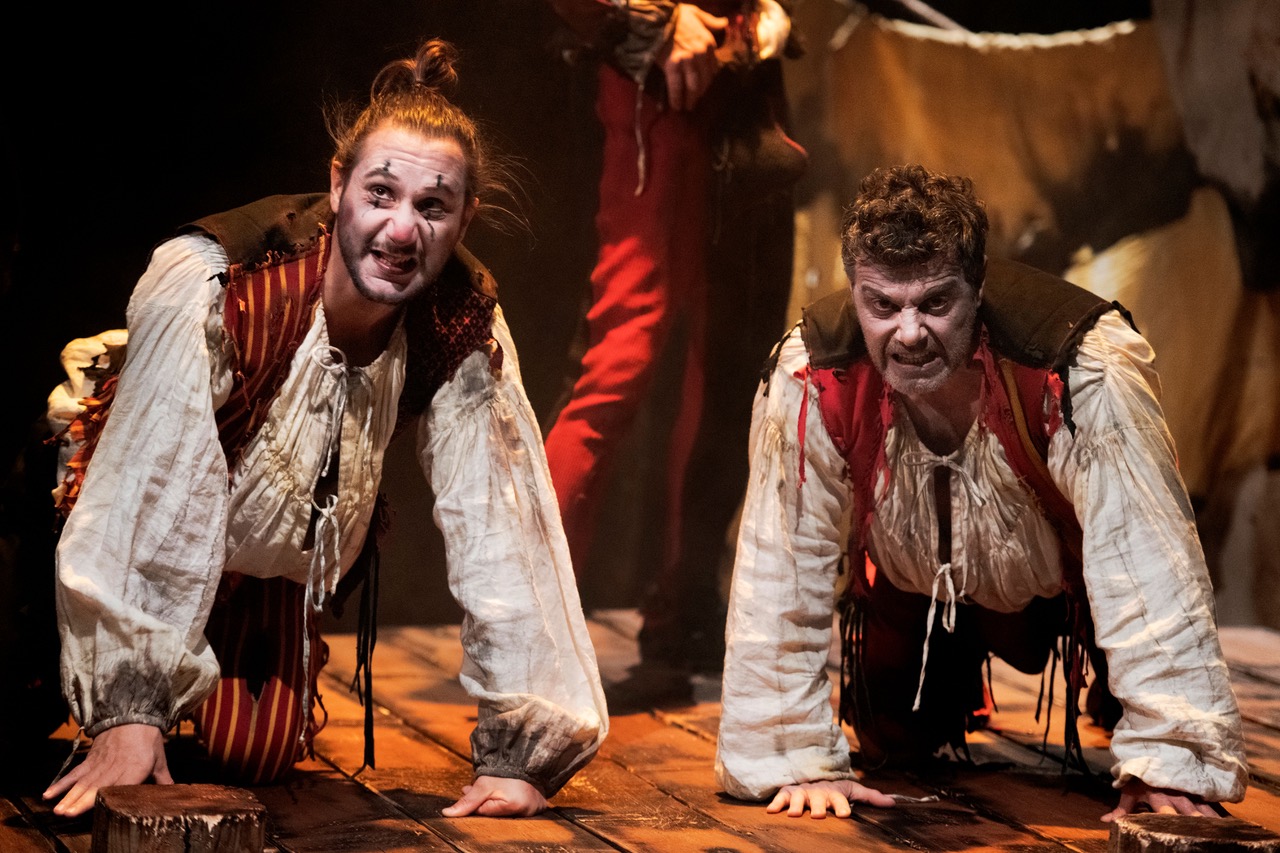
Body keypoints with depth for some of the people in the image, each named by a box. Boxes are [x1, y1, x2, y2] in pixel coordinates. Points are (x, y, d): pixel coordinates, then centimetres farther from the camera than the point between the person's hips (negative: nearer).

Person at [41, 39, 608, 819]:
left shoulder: (464, 326, -24)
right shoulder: (210, 280, -35)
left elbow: (501, 530, -26)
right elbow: (153, 494, -35)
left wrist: (515, 751, -28)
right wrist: (129, 712, -35)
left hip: (280, 564, 3)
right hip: (153, 550, -3)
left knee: (260, 752, -8)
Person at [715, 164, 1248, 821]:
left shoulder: (1083, 368, -41)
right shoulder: (813, 381, -33)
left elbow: (1151, 567, -40)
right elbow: (781, 573, -25)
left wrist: (1168, 763, -42)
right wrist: (799, 759, -24)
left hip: (1060, 578, -1)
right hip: (914, 588, 2)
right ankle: (950, 694, 39)